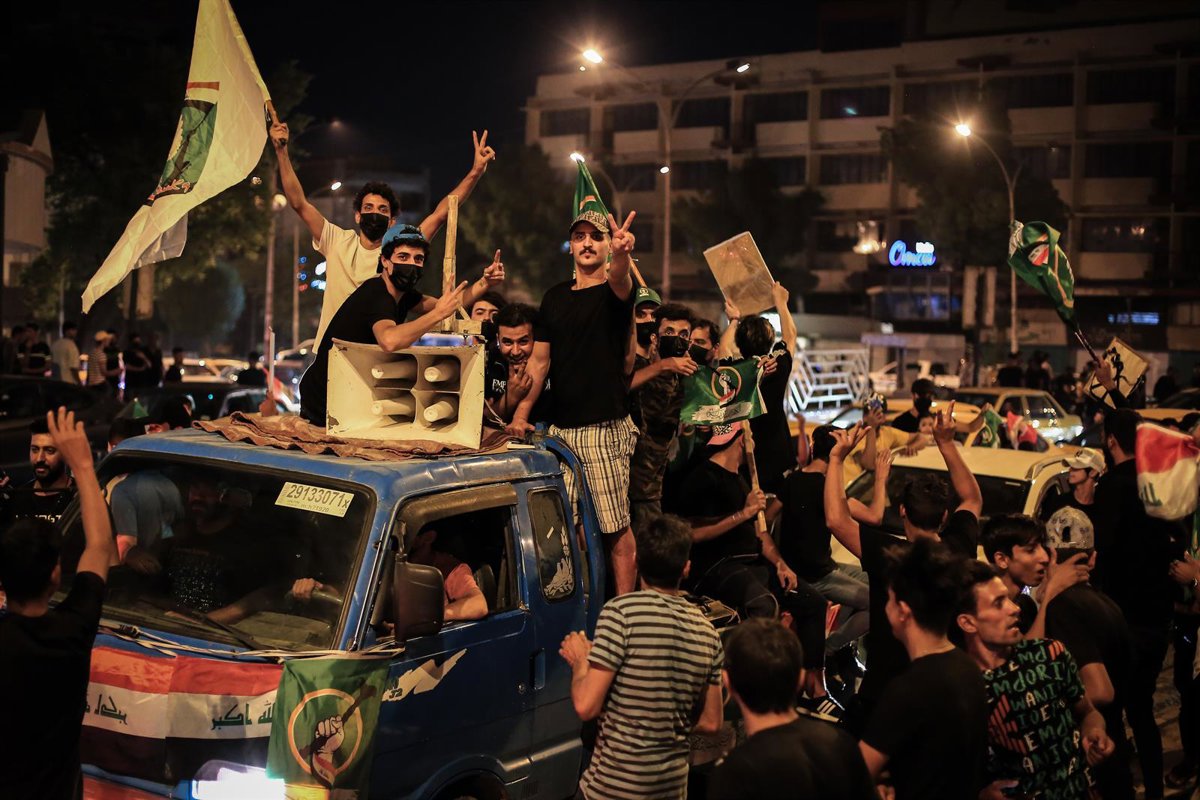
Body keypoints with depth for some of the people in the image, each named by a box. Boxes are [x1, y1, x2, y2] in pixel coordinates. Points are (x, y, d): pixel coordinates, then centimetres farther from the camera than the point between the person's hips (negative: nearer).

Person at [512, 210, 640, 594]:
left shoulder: (615, 292, -2)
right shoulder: (555, 297, 15)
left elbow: (619, 280, -28)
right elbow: (539, 361, 15)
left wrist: (622, 255, -51)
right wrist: (521, 413, 4)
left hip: (606, 429, -5)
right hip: (560, 429, 5)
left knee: (616, 527, -4)